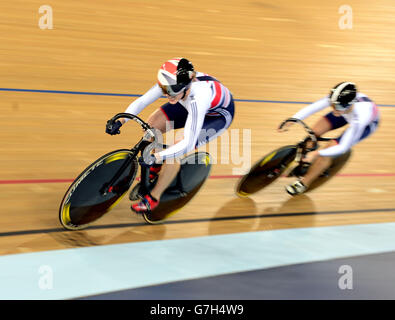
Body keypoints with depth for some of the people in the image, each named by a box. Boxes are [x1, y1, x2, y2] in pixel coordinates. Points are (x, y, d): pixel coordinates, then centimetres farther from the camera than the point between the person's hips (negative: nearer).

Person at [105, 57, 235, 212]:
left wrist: (157, 157, -51)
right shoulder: (169, 84, -28)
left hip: (219, 115, -6)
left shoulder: (197, 98, -44)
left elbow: (188, 144, -44)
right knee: (152, 125, -7)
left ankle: (153, 198, -5)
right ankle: (157, 168, 20)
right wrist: (120, 121, -31)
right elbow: (141, 101, -18)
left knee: (175, 151, -22)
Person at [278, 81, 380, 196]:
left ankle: (304, 182, 0)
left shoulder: (360, 118, -46)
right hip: (348, 114, 5)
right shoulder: (336, 100, -37)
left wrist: (317, 153, -47)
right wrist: (290, 122, -39)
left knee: (330, 149, -18)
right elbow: (311, 108, -30)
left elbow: (343, 147, -39)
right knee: (314, 132, -11)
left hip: (368, 123, -5)